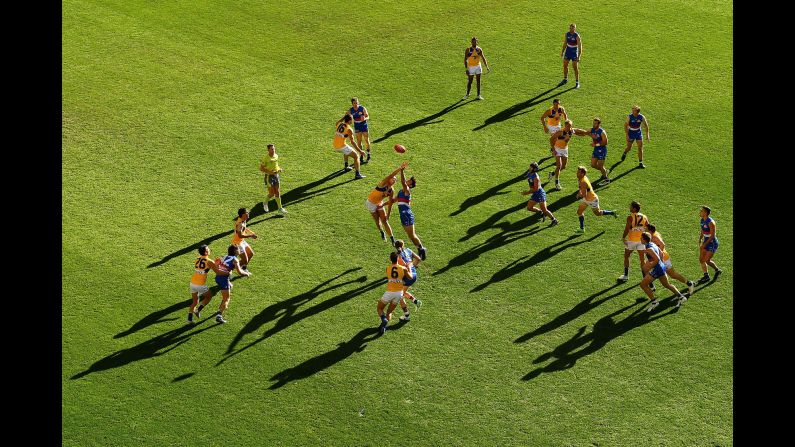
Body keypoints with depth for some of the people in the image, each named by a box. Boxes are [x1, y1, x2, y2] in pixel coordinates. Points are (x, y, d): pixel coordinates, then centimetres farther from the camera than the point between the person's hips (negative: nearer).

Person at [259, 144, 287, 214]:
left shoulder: (276, 156, 2)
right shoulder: (266, 159, -18)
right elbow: (261, 168, -13)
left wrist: (279, 169, 1)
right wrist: (269, 172, -23)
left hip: (276, 175, 6)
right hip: (269, 177, -6)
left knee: (277, 193, 7)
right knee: (272, 193, -3)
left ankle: (280, 208, 14)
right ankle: (265, 203, 26)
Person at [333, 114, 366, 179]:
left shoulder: (339, 124, 5)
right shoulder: (349, 129, -13)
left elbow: (336, 124, 34)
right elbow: (352, 142, -16)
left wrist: (343, 117, 37)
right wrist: (360, 151, -14)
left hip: (335, 146, 7)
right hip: (342, 146, -7)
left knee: (346, 151, 39)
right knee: (356, 156, 2)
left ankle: (346, 167, 44)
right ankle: (357, 174, -10)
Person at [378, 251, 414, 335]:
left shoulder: (387, 268, -7)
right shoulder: (403, 269, -6)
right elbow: (410, 277, 10)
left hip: (389, 292, -2)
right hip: (399, 293, 2)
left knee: (379, 308, 17)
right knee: (389, 311, 19)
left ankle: (384, 320, -13)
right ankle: (384, 326, -4)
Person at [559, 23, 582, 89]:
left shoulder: (577, 36, -18)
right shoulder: (567, 34, -2)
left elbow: (580, 47, -18)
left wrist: (579, 56, -24)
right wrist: (562, 52, 8)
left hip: (574, 52, -5)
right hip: (568, 51, 5)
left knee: (575, 68, -2)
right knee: (565, 66, 12)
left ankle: (577, 83, 7)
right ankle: (565, 79, 31)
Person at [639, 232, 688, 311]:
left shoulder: (649, 249, -22)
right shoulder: (652, 244, 8)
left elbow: (657, 259, -28)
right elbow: (661, 253, 18)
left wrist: (650, 266, -20)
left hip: (657, 269, -10)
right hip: (662, 266, 10)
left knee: (643, 284, -1)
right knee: (666, 284, 25)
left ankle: (654, 301, 2)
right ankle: (681, 296, 30)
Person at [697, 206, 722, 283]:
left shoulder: (710, 222, -24)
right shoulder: (702, 220, 3)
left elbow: (712, 236, -23)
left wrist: (704, 244, -23)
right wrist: (700, 241, 7)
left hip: (712, 243, -8)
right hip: (706, 242, 8)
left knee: (707, 260, -9)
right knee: (701, 259, 6)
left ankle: (717, 270, 15)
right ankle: (706, 276, 18)